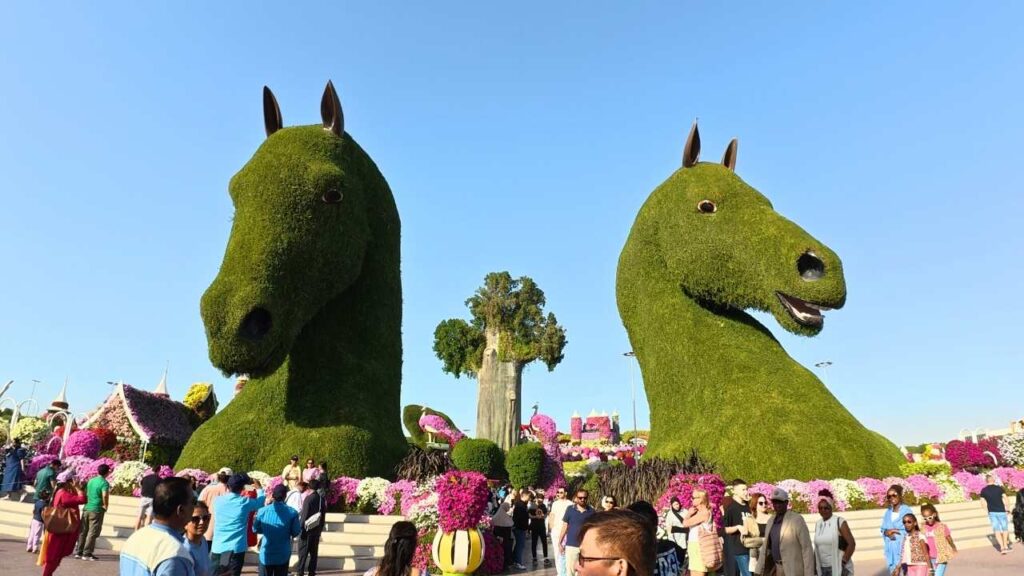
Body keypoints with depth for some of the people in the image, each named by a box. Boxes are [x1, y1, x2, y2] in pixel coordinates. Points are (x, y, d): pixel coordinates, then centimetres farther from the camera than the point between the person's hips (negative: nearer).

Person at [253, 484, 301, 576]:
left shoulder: (262, 511, -10)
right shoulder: (292, 513, -14)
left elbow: (255, 529, 3)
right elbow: (295, 532, -7)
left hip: (266, 554, 1)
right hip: (283, 555, -1)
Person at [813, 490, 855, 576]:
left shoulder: (839, 522, -10)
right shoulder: (818, 524, 7)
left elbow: (852, 544, -12)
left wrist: (843, 563, -15)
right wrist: (814, 565, 9)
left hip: (839, 568, -6)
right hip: (823, 568, 6)